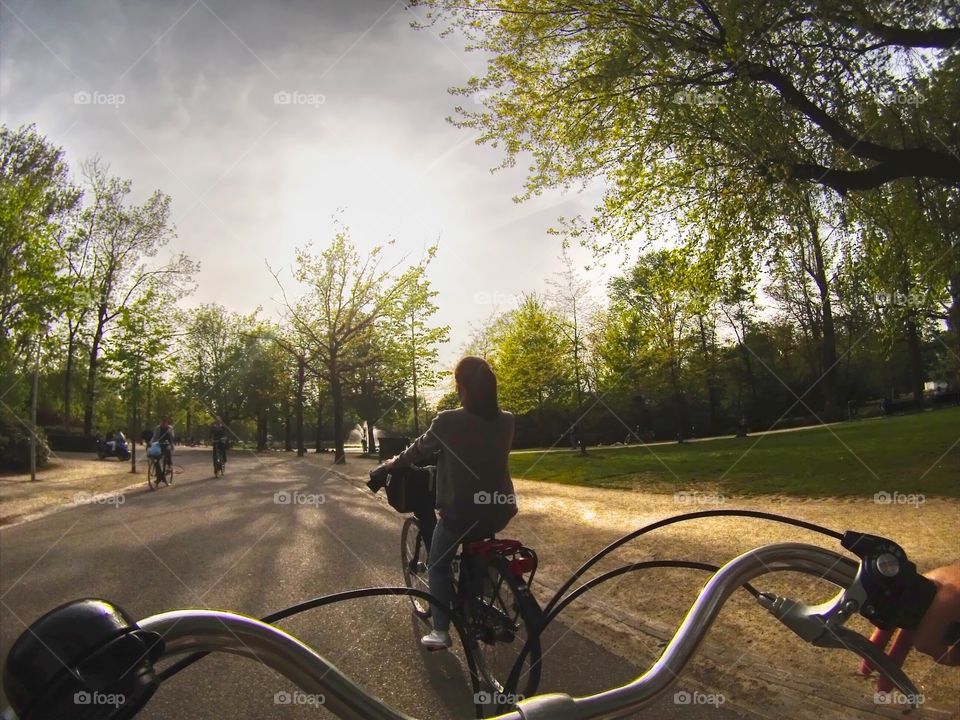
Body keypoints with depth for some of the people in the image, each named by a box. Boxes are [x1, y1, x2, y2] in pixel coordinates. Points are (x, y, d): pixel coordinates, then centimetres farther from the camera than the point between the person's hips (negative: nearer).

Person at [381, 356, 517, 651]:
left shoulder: (447, 421, -15)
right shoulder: (506, 422, -3)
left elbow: (419, 449, 2)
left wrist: (394, 463, 23)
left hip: (461, 512, -4)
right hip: (499, 511, 5)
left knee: (438, 565, 20)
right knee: (479, 554, 36)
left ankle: (440, 631, 18)